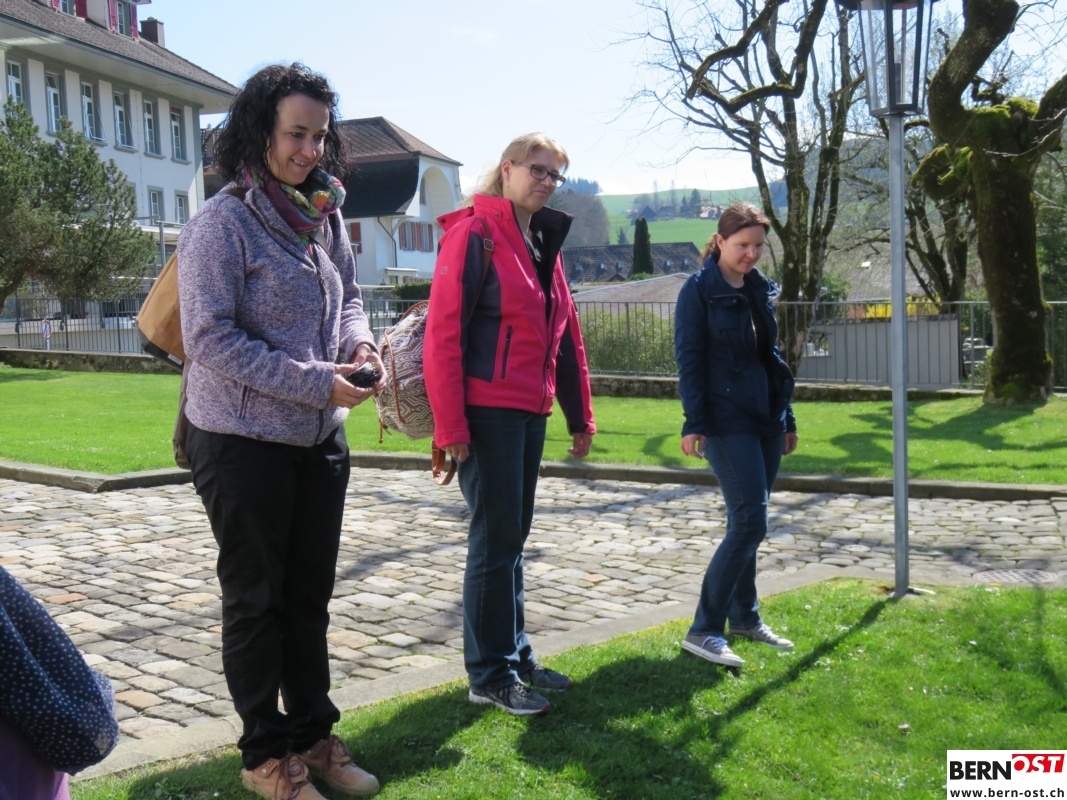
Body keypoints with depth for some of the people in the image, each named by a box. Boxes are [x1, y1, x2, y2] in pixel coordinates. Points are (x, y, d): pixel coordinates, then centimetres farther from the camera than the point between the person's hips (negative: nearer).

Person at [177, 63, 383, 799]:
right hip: (244, 442, -6)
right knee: (256, 601, 8)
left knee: (310, 595, 16)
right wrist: (317, 382, -22)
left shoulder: (324, 216, 5)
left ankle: (314, 734, 32)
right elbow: (210, 339, -19)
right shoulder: (223, 222, -15)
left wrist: (360, 342, -6)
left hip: (321, 438, 6)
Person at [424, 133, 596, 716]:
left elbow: (565, 336, 20)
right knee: (495, 538, -2)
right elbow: (442, 333, -15)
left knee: (512, 536, 15)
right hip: (487, 411, -8)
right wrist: (449, 424, -18)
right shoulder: (474, 234, -9)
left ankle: (515, 655, 27)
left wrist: (579, 416, 19)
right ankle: (490, 675, 10)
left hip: (529, 412, 8)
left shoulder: (544, 244, 16)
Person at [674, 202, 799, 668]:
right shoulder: (699, 291, -6)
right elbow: (689, 359, -11)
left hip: (765, 421, 7)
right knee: (749, 522, -12)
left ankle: (744, 618, 25)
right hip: (726, 423, -7)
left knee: (748, 523, 12)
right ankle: (704, 630, -5)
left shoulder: (760, 290, 14)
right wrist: (694, 423, -17)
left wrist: (787, 418, 18)